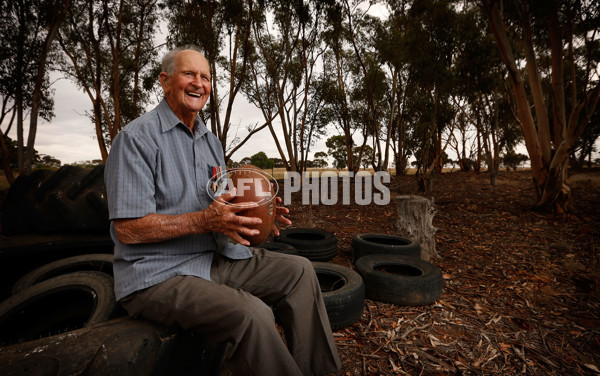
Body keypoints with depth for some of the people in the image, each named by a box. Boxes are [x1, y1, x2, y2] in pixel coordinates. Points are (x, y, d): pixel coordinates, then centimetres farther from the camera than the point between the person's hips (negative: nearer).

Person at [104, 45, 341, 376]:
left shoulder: (209, 140, 13)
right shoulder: (137, 138, -11)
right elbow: (128, 229, -17)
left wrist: (256, 213, -4)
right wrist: (205, 220, -27)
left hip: (215, 258, 8)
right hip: (158, 275, -7)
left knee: (298, 271, -1)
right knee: (251, 314, -31)